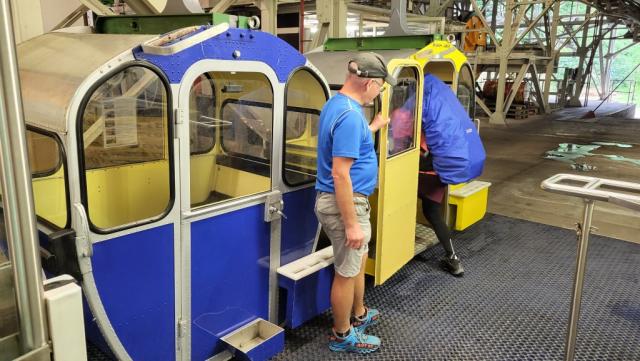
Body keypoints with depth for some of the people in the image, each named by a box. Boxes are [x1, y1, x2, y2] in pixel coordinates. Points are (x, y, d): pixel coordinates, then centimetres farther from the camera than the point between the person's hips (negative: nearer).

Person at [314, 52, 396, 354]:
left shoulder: (337, 103, 7)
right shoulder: (350, 115, -25)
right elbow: (340, 175, -29)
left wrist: (374, 127, 34)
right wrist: (351, 224, -25)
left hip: (342, 200, 10)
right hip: (344, 203, -10)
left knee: (358, 261, 26)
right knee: (347, 271, 7)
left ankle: (359, 315, 45)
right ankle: (342, 335, 27)